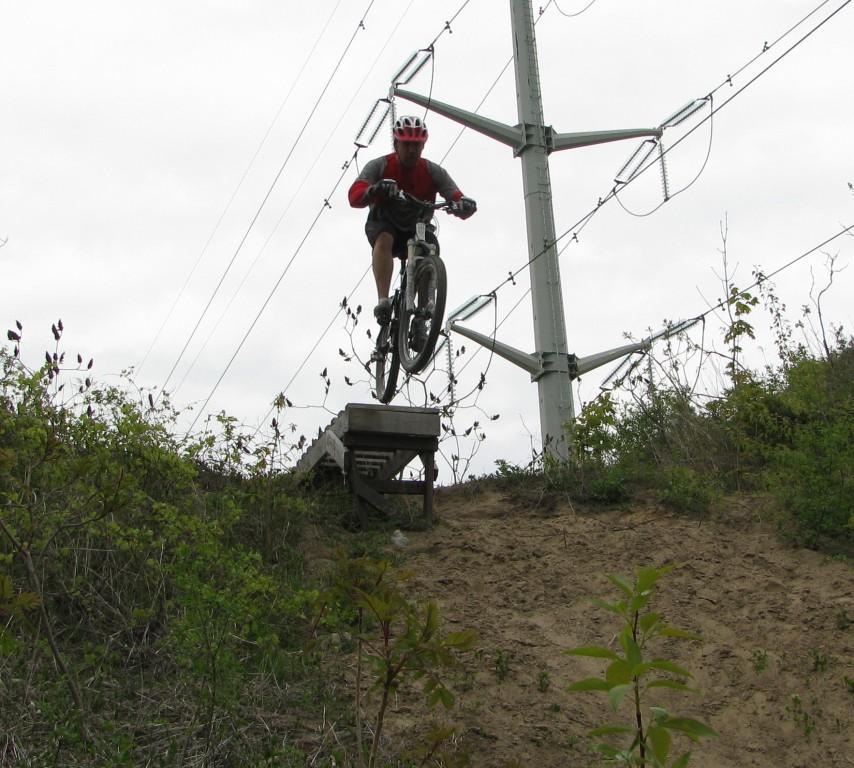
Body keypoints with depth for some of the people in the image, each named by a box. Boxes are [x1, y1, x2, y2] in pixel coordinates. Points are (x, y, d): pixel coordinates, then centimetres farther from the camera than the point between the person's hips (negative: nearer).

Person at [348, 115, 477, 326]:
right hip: (384, 226, -2)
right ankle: (383, 301, -42)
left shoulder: (433, 172, -11)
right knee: (384, 239, -36)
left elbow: (456, 196, -20)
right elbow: (354, 196, -31)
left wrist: (464, 205, -46)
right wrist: (374, 190, -54)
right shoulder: (379, 166, -15)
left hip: (417, 229, 2)